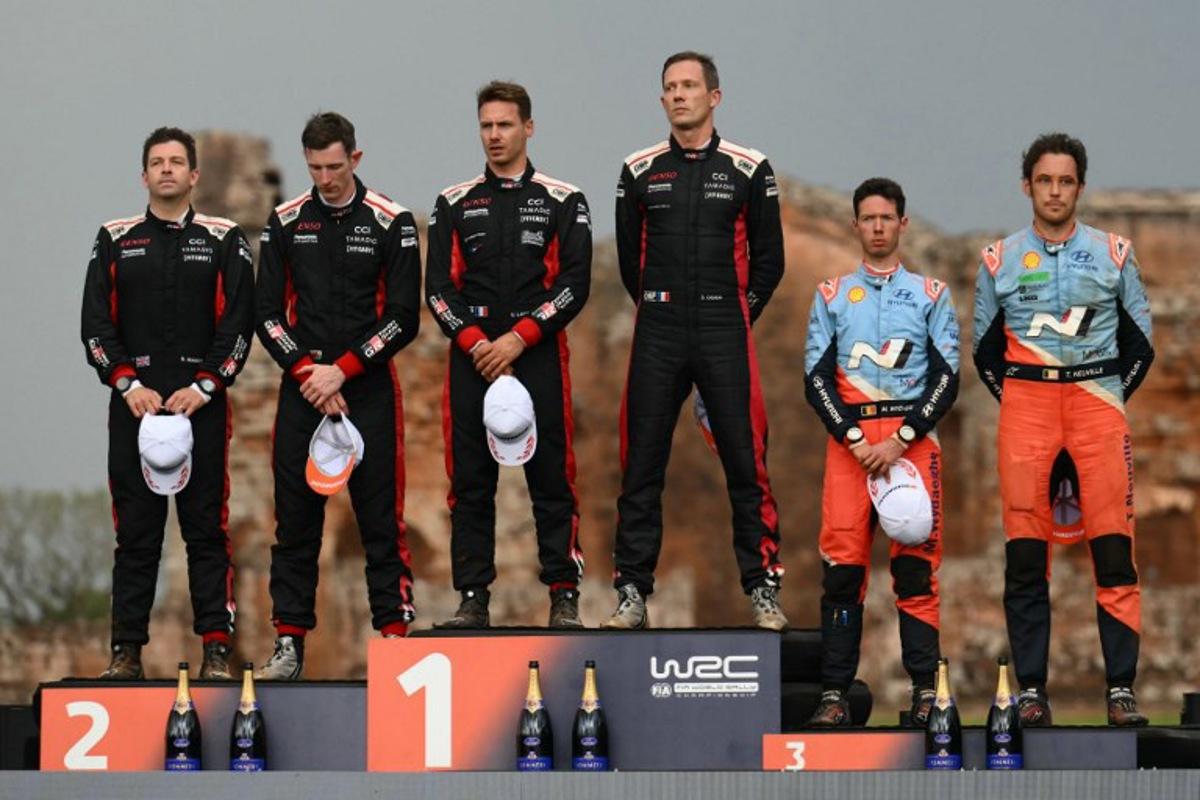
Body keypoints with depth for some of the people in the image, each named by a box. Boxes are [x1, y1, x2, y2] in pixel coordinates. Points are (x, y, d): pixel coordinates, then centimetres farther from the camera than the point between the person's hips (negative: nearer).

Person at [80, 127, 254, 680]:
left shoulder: (223, 241, 7)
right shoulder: (115, 241, 11)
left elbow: (239, 324, 1)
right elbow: (96, 325, 6)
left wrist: (201, 387, -9)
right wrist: (129, 384, -7)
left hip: (202, 403, -1)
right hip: (133, 404, 1)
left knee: (207, 529, -1)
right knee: (135, 531, 2)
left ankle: (216, 649, 1)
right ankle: (126, 650, 5)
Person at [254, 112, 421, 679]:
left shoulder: (392, 222, -2)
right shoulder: (286, 223, 7)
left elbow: (403, 317, -5)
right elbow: (268, 313, 6)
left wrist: (342, 371, -11)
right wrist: (307, 373, -7)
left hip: (370, 388, -3)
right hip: (301, 388, 3)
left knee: (381, 519, -2)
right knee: (295, 520, 3)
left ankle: (394, 636, 1)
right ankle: (289, 643, 8)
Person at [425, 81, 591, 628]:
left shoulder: (563, 202, 6)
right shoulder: (454, 204, 12)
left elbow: (574, 284, -2)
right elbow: (438, 287, 5)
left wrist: (517, 339, -11)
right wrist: (475, 342, -9)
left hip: (540, 358, -2)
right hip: (471, 358, 2)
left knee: (552, 479, -3)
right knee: (470, 483, 1)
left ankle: (565, 599, 1)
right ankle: (473, 599, 6)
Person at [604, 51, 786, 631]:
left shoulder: (748, 170, 3)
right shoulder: (640, 171, 7)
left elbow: (768, 258, 10)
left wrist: (735, 315, 9)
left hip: (725, 338, -2)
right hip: (658, 336, 2)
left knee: (746, 463, -3)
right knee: (642, 467, 1)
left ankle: (762, 589, 4)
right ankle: (632, 593, 6)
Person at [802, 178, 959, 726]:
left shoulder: (930, 294, 12)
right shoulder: (832, 295, 14)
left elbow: (947, 378, 3)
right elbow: (816, 378, 6)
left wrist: (901, 440, -9)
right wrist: (856, 440, -8)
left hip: (913, 438, -1)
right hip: (848, 439, 1)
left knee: (916, 567, -6)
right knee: (842, 565, -6)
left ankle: (925, 691, -4)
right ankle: (835, 694, -6)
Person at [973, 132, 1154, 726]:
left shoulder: (1113, 255, 9)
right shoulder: (999, 261, 10)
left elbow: (1140, 345, 14)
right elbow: (985, 350, 18)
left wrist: (1110, 400, 6)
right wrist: (1015, 402, 8)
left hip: (1098, 399, -1)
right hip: (1024, 402, 1)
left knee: (1114, 552, -8)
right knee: (1025, 558, -3)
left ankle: (1122, 689, -6)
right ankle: (1031, 690, 1)